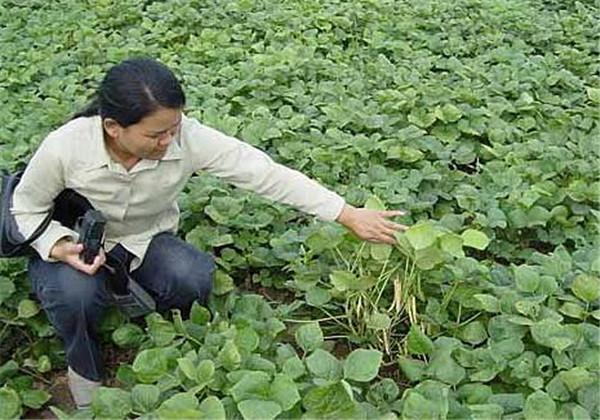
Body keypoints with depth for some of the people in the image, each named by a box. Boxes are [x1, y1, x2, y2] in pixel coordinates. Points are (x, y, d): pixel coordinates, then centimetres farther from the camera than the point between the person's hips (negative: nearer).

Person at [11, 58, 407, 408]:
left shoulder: (188, 137, -28)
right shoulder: (64, 149, -29)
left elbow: (264, 173, -29)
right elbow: (27, 208, -10)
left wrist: (351, 216, -32)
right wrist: (59, 247, -32)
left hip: (147, 241, 1)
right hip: (75, 246, -1)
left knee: (194, 278, -30)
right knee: (76, 294, -34)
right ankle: (85, 370, 1)